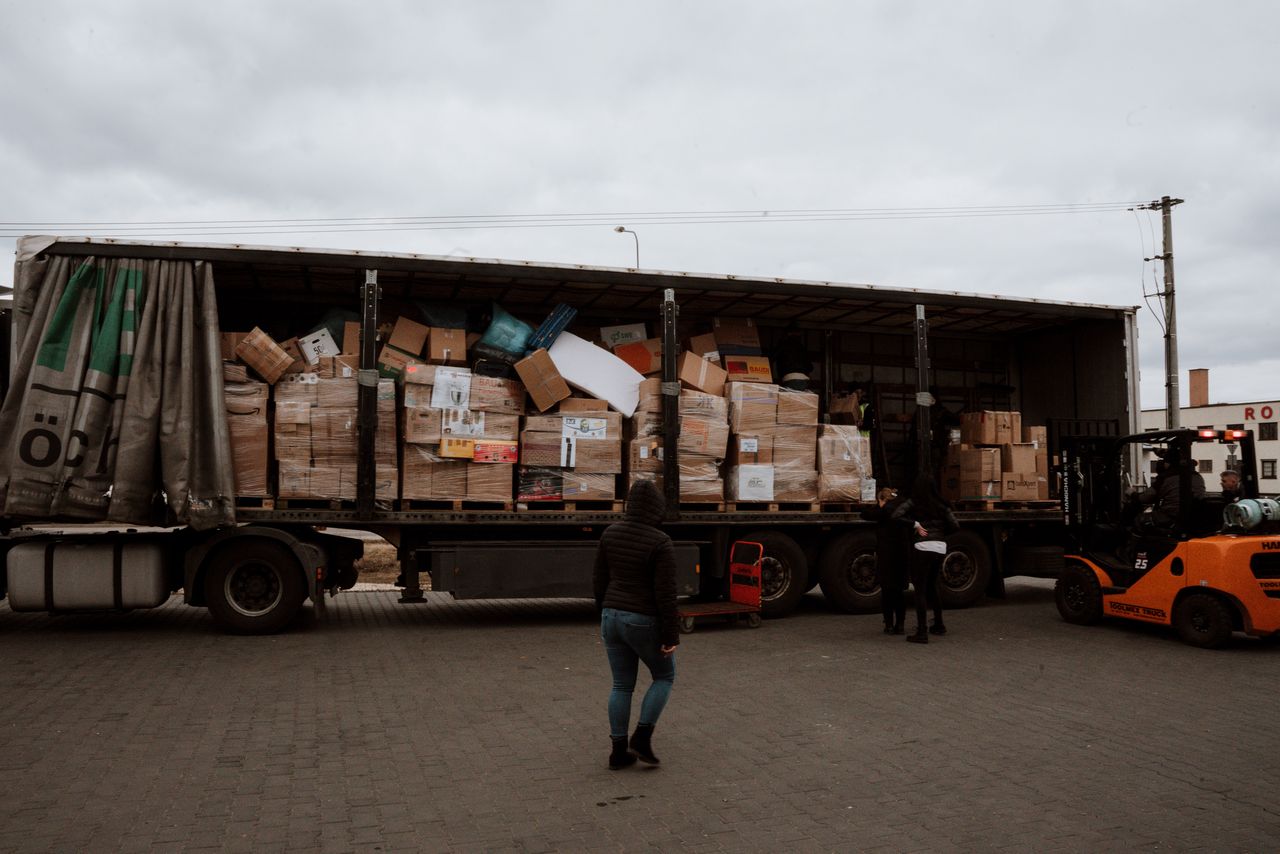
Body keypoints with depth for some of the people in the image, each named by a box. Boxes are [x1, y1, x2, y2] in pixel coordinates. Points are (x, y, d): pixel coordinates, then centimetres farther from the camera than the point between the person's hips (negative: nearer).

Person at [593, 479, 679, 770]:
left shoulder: (610, 533, -1)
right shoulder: (661, 543, -18)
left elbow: (601, 580, 7)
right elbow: (665, 594, -18)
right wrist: (672, 636, -11)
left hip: (613, 617, 5)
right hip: (644, 623, -5)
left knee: (622, 686, 16)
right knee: (664, 676, 18)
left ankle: (619, 752, 19)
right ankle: (642, 738, 10)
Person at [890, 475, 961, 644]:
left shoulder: (912, 503, 0)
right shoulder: (941, 505, 11)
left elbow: (895, 516, -15)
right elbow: (955, 526, 7)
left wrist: (915, 525, -6)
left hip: (922, 548, -5)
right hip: (940, 548, 5)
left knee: (920, 590, -2)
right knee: (931, 587, 24)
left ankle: (921, 633, -8)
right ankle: (939, 625, 32)